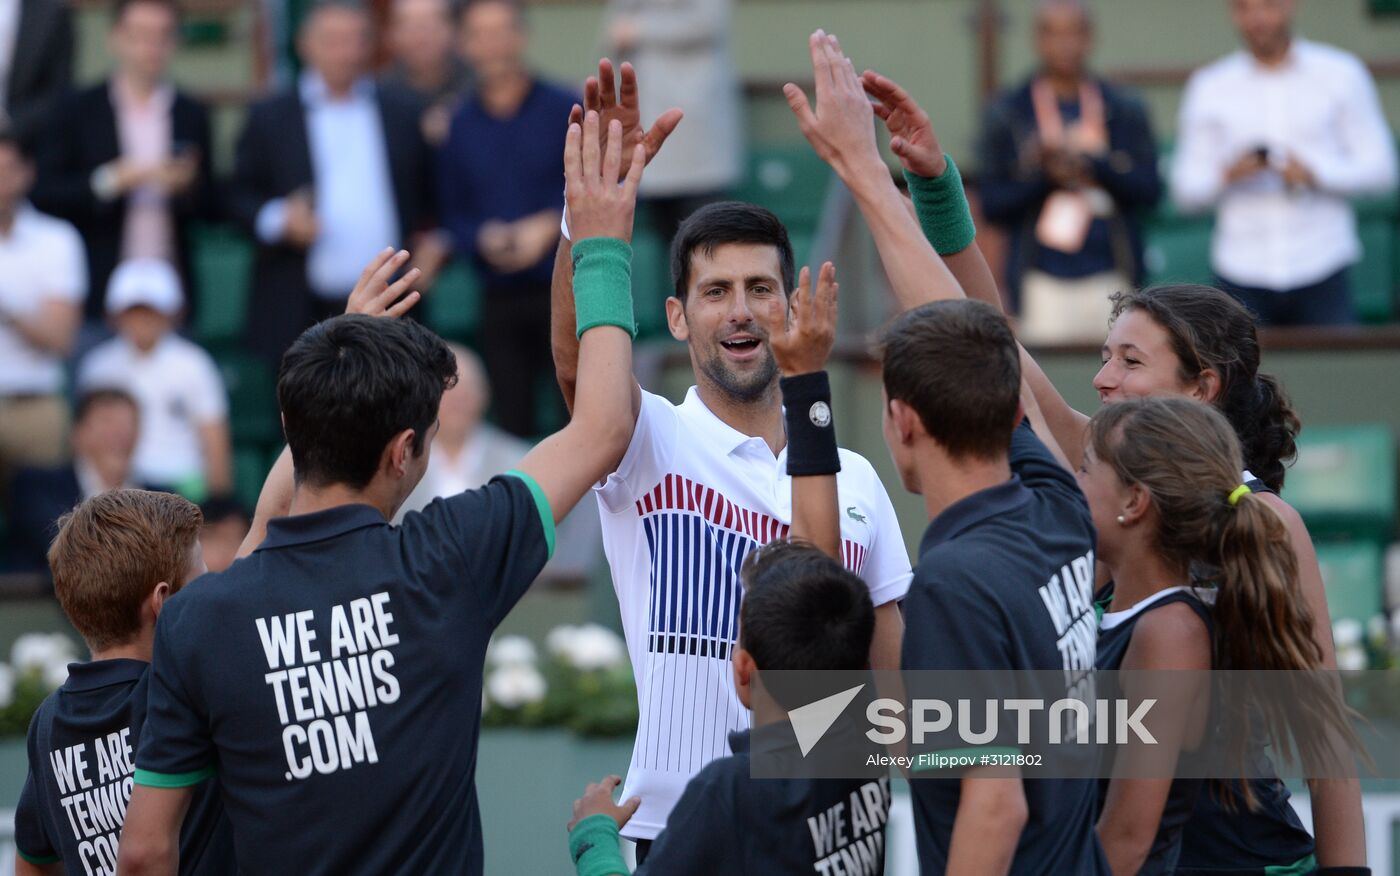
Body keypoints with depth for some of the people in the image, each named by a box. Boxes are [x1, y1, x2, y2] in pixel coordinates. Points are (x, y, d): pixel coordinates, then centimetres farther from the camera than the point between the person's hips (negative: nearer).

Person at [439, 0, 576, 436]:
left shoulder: (566, 111, 1)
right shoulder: (457, 126, 8)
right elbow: (453, 215, 10)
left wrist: (551, 227, -13)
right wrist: (483, 239, -11)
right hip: (501, 298, 2)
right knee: (513, 424, 2)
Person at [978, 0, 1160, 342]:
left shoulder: (1125, 109, 11)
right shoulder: (1007, 113, 8)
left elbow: (1148, 190, 3)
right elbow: (992, 203, 3)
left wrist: (1093, 167, -12)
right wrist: (1045, 175, -13)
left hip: (1110, 275, 1)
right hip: (1042, 279, -1)